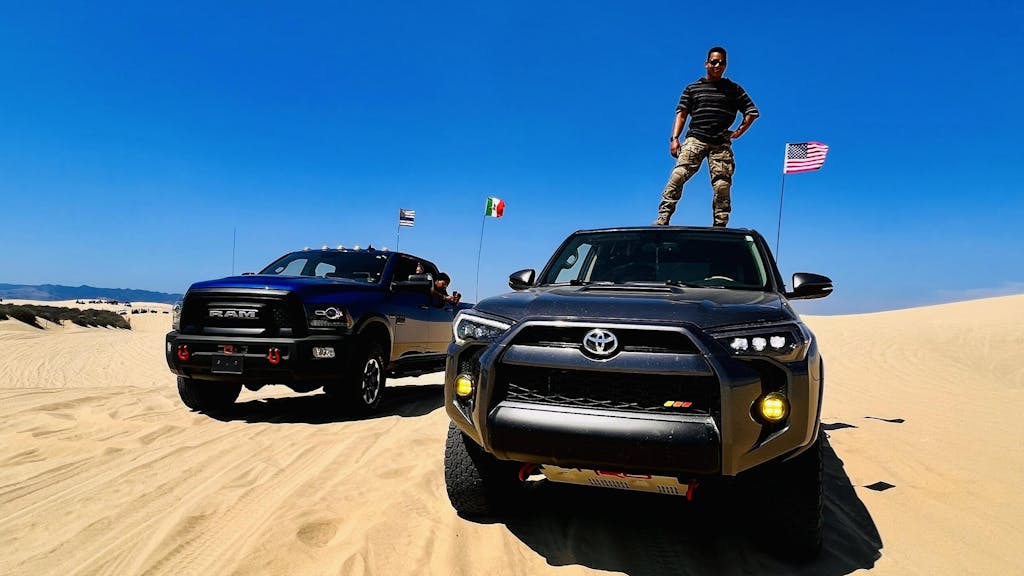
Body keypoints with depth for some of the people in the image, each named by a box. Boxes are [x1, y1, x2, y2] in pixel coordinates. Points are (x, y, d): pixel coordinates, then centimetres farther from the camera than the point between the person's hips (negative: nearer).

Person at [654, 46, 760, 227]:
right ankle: (662, 219, -24)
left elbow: (752, 111, 19)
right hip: (695, 139, -1)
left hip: (721, 144, 1)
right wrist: (675, 138, -1)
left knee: (722, 185, -8)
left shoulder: (733, 89, 18)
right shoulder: (692, 88, 18)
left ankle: (720, 226, -4)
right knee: (678, 175, -20)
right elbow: (681, 114, 12)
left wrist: (739, 131, 6)